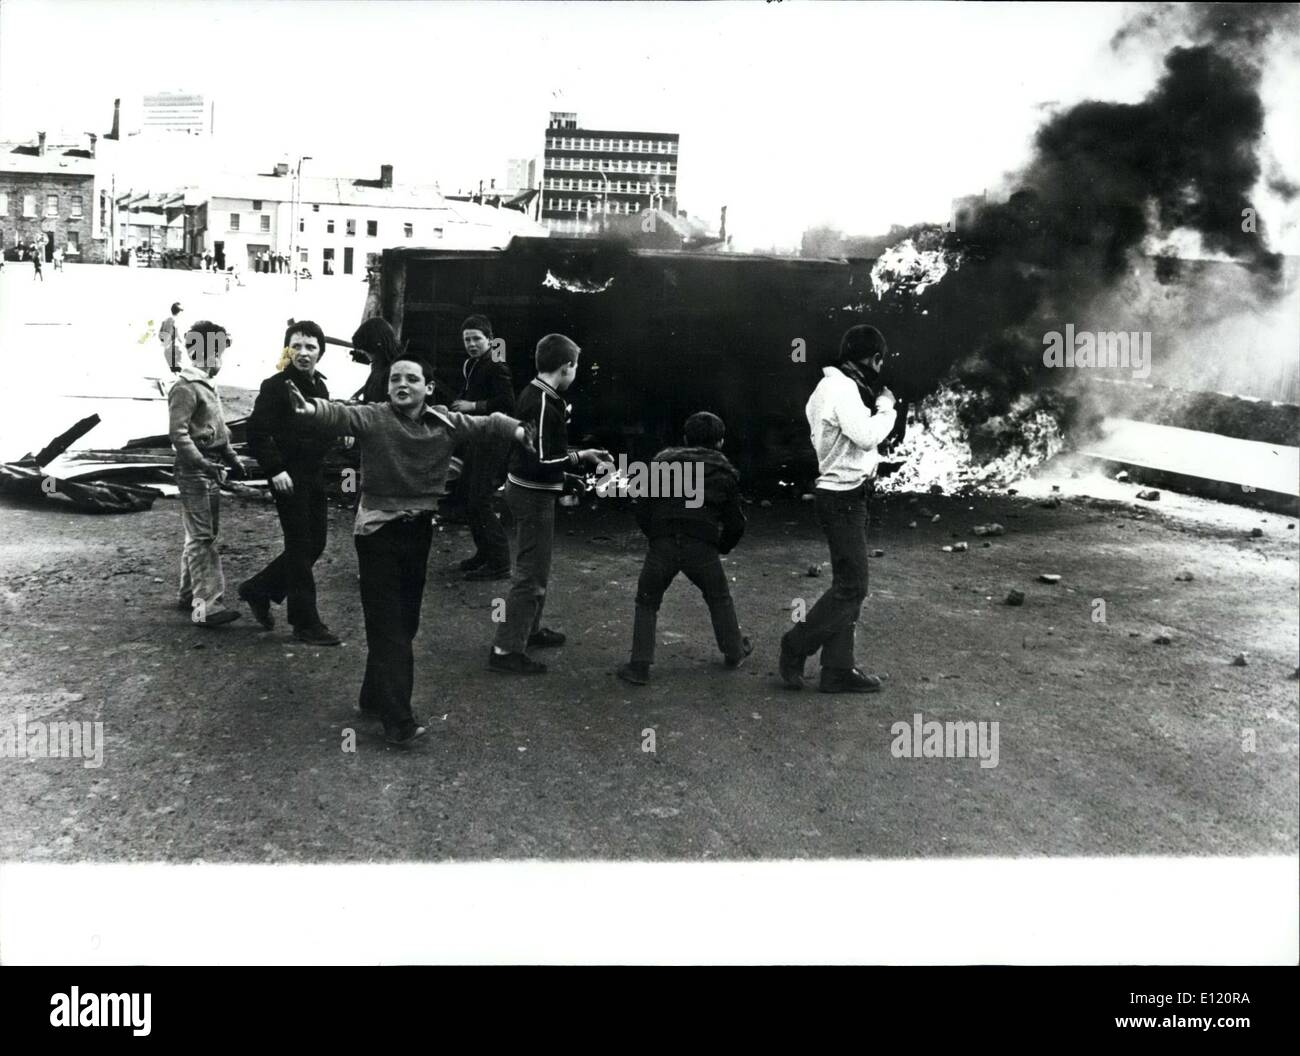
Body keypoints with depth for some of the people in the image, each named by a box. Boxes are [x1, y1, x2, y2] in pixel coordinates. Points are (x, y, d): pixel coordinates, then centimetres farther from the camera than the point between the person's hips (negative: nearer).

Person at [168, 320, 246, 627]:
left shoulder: (207, 385, 17)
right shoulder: (185, 388, -14)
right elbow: (178, 433, -22)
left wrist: (231, 458, 18)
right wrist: (202, 463, -29)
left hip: (211, 470, 10)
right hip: (194, 472, -10)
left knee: (204, 534, 16)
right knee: (202, 538, -11)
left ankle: (188, 594, 27)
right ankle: (205, 606, -11)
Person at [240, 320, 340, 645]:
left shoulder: (319, 386, 12)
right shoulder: (275, 386, -11)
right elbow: (257, 433, -15)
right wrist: (275, 469, -20)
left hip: (315, 476, 8)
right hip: (289, 478, -8)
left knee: (315, 544, 12)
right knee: (300, 547, -4)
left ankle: (258, 590, 28)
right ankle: (306, 624, 3)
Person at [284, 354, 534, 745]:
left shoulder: (446, 423, 1)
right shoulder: (373, 418, -13)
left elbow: (485, 424, 9)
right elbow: (341, 414, -31)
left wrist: (517, 429, -10)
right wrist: (311, 407, -53)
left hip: (418, 532, 6)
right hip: (378, 533, -5)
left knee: (405, 624, 16)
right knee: (388, 628, -5)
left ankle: (374, 700, 33)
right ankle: (398, 722, -5)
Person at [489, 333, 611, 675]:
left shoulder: (532, 394, 6)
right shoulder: (544, 404, -24)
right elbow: (541, 462, -28)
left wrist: (578, 454, 9)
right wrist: (580, 457, -16)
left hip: (525, 490, 10)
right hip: (534, 495, -10)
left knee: (535, 567, 24)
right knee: (532, 574, -4)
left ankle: (530, 630, 38)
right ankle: (506, 650, -1)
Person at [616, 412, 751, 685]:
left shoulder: (664, 461, 12)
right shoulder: (725, 473, 13)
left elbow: (642, 508, 7)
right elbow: (736, 523, 13)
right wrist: (722, 548, 30)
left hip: (662, 545, 0)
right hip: (702, 548, 1)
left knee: (647, 603, 11)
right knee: (719, 599, 23)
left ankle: (639, 666, 2)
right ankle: (734, 652, 34)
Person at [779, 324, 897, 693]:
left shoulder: (830, 386, 17)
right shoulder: (843, 389, -16)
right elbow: (866, 436, -24)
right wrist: (885, 407, -9)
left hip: (843, 496, 11)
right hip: (843, 497, -11)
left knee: (849, 585, 11)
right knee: (851, 587, -7)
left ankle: (838, 668, 13)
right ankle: (797, 646, 4)